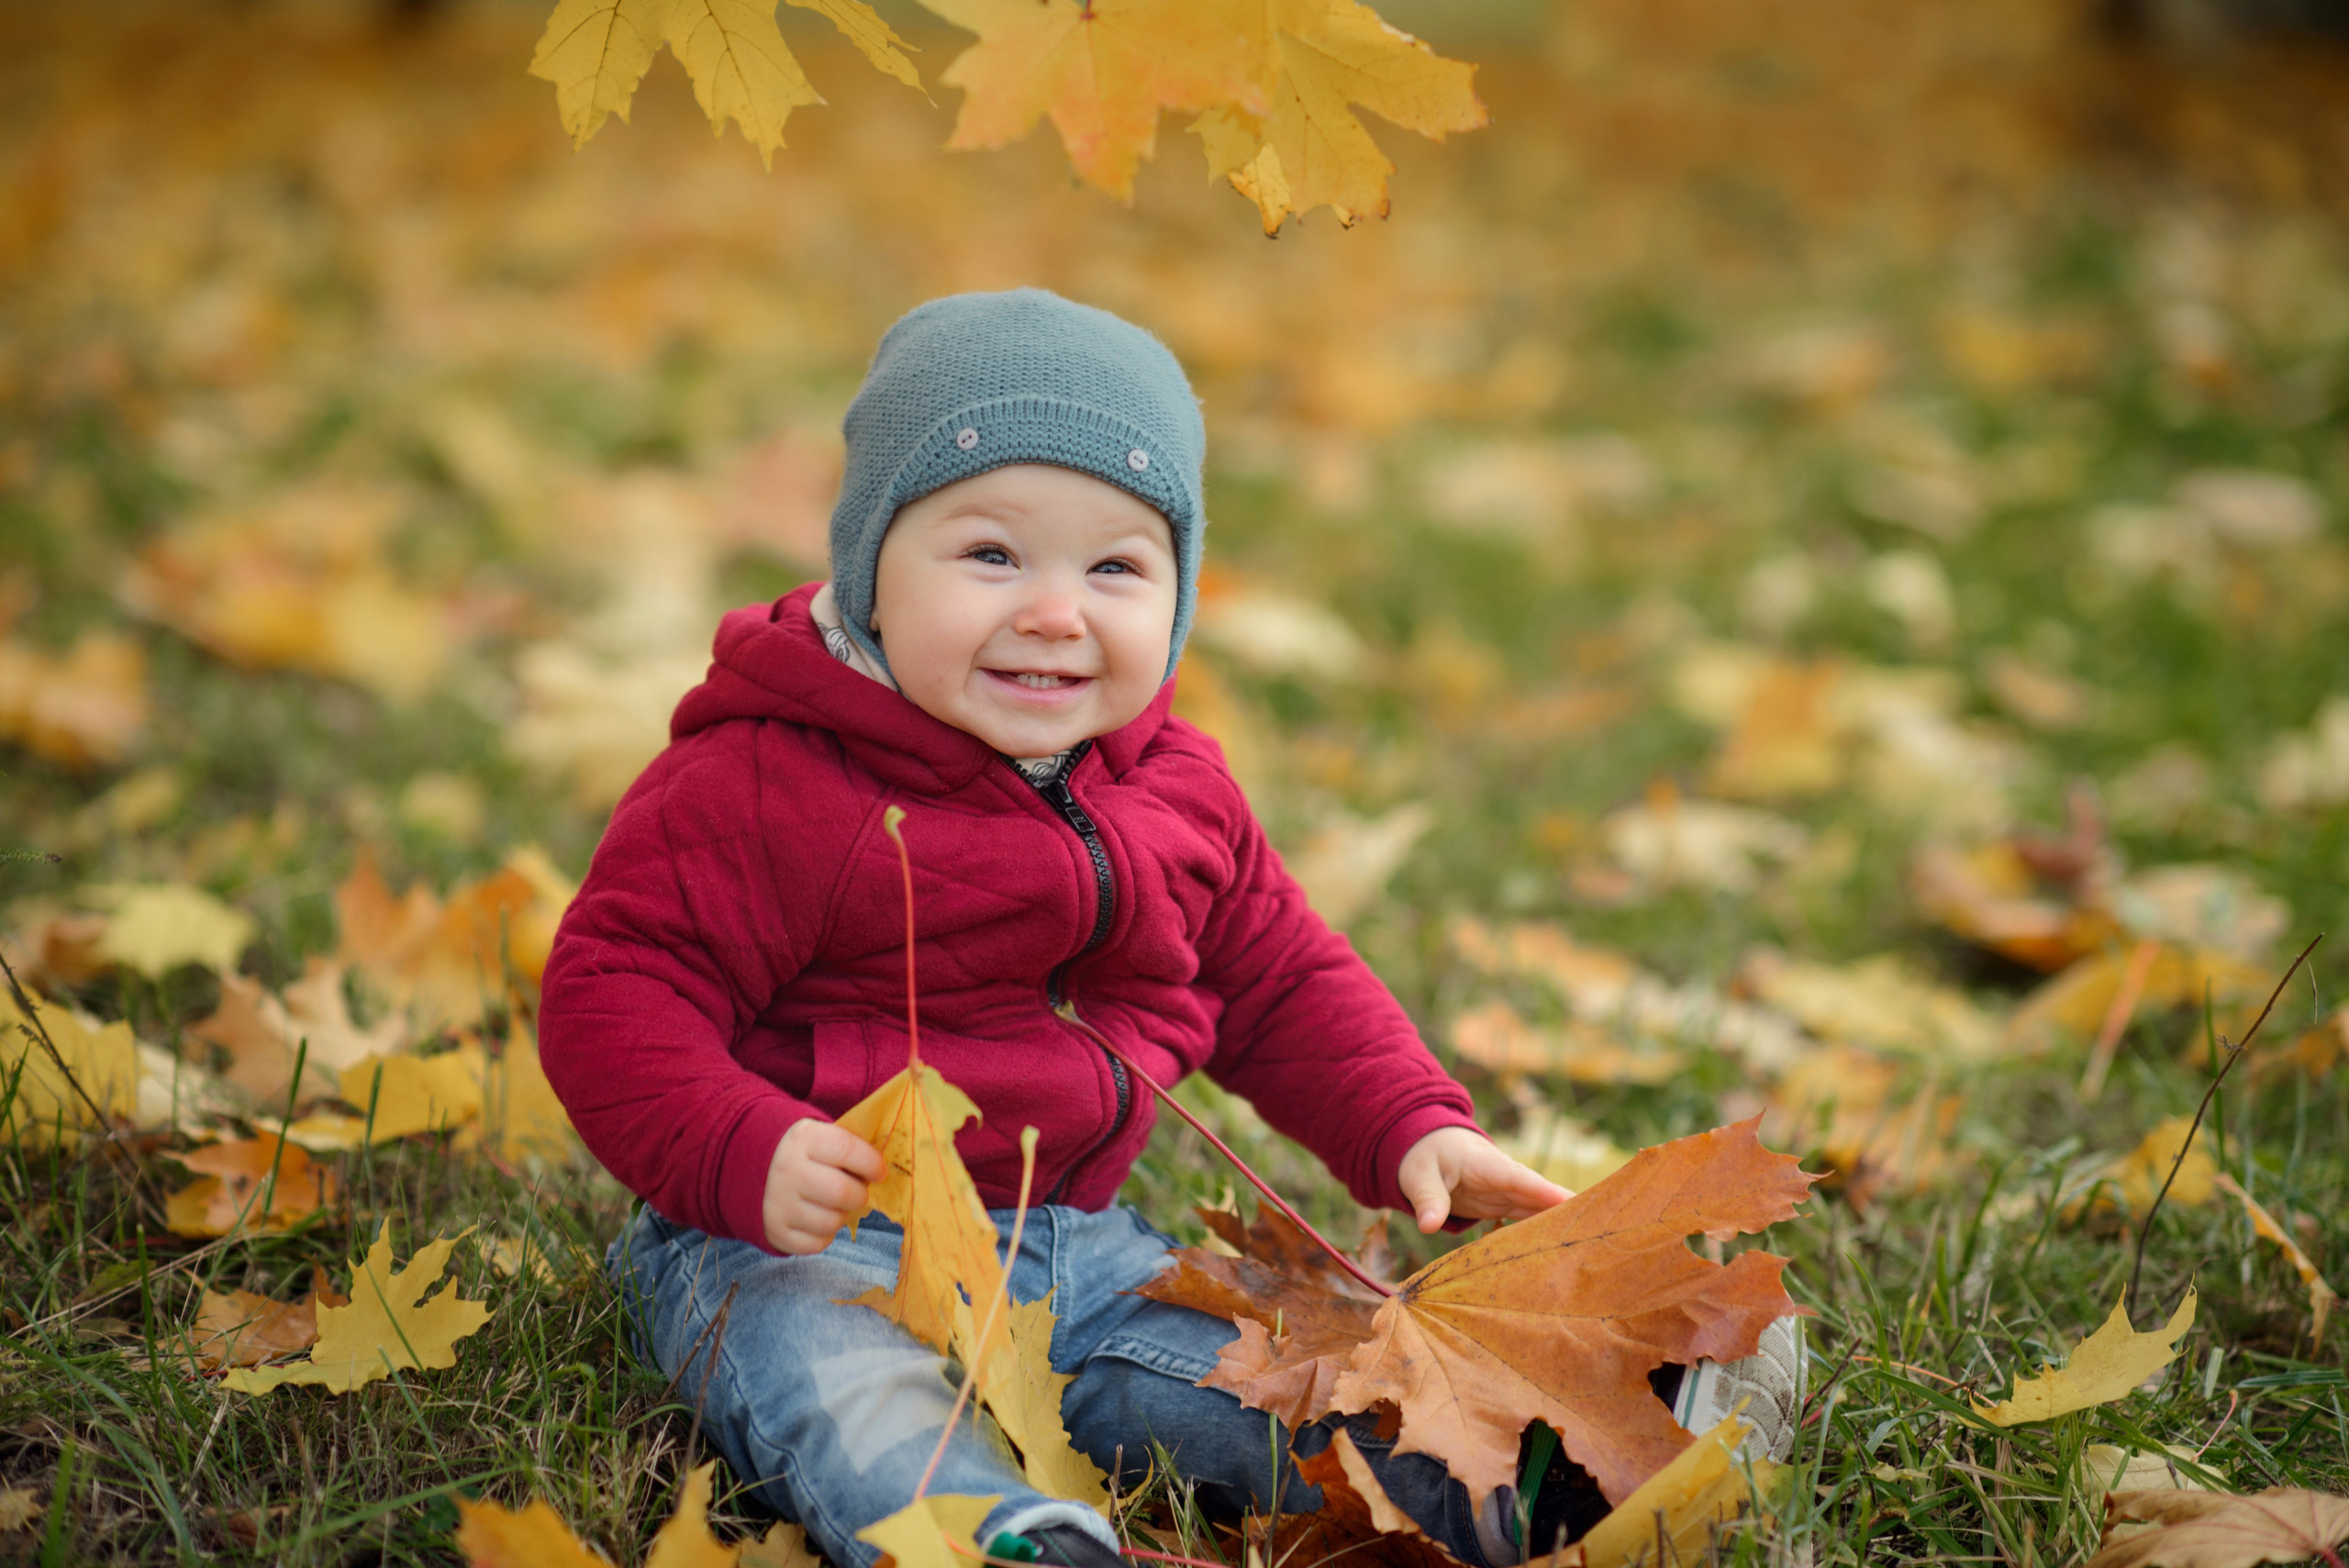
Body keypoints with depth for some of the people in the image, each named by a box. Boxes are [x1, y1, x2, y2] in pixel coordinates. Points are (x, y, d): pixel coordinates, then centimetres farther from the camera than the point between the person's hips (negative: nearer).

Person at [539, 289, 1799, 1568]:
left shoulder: (1175, 791, 8)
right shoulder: (765, 787, -14)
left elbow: (1276, 983, 20)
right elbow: (613, 990, -15)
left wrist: (1412, 1131, 5)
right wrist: (746, 1154, -32)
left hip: (1073, 1246, 7)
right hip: (804, 1244, -7)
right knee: (857, 1410, -38)